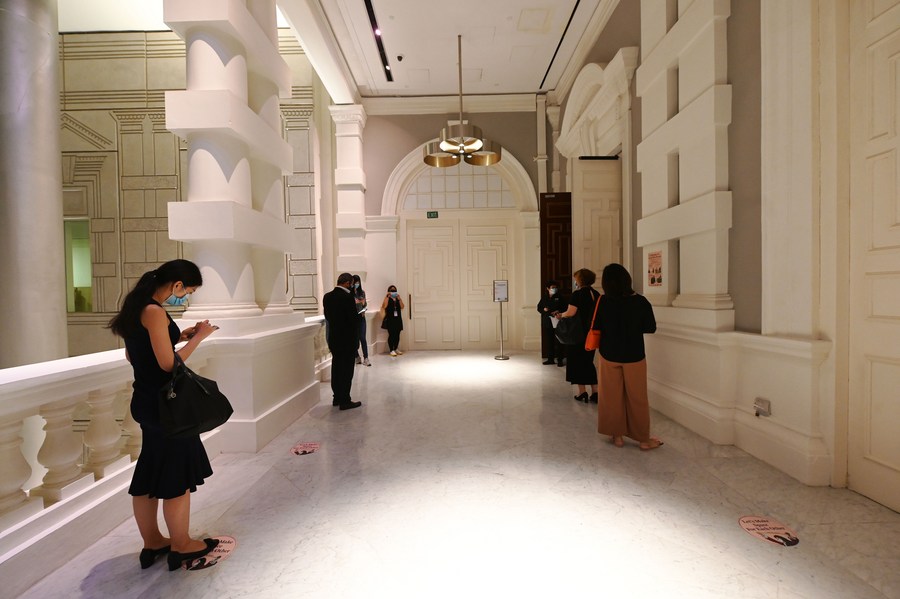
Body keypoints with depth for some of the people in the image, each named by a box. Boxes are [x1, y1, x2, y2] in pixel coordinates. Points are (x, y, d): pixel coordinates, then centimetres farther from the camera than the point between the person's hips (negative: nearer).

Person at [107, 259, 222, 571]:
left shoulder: (137, 308, 8)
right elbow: (168, 363, -22)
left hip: (146, 401, 9)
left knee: (150, 472, 17)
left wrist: (178, 336, 11)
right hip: (164, 404, -9)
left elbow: (132, 355, 16)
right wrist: (197, 337, -12)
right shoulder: (155, 311, -20)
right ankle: (181, 546, 20)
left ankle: (152, 542, 31)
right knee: (178, 475, 5)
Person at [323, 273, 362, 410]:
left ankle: (337, 398, 25)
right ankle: (345, 401, 6)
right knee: (347, 370, 1)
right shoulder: (347, 297, -19)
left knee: (336, 368, 16)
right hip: (347, 339, -7)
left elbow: (327, 316, 10)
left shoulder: (327, 296, 3)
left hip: (333, 338, 7)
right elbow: (354, 319, -16)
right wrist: (355, 340, -5)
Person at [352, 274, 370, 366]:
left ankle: (366, 358, -4)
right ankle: (357, 357, 18)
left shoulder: (362, 292, 8)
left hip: (361, 317, 2)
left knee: (362, 338, -4)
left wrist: (364, 311, -3)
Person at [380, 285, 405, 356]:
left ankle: (396, 349, 18)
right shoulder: (387, 298, 2)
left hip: (398, 319, 4)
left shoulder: (398, 298, 13)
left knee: (397, 334, 5)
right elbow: (384, 306, -14)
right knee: (391, 334, -7)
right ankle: (391, 350, 0)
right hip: (390, 319, -4)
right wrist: (388, 297, -16)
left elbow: (402, 307, 2)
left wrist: (399, 299, -9)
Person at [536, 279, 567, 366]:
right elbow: (539, 308, 17)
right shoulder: (544, 298, 11)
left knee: (558, 341, -4)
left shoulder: (559, 298, 3)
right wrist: (544, 309, -4)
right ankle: (550, 358, 17)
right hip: (547, 323, 3)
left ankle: (559, 359, 2)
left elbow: (565, 308, 4)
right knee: (548, 341, 7)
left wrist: (559, 311, -13)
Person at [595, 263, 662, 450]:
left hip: (609, 356, 1)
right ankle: (644, 439, 22)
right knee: (637, 398, 11)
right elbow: (651, 328, -5)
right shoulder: (641, 302, -14)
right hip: (634, 357, 0)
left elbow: (594, 327, -5)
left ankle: (617, 435, 22)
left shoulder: (602, 302, -13)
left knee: (612, 397, 13)